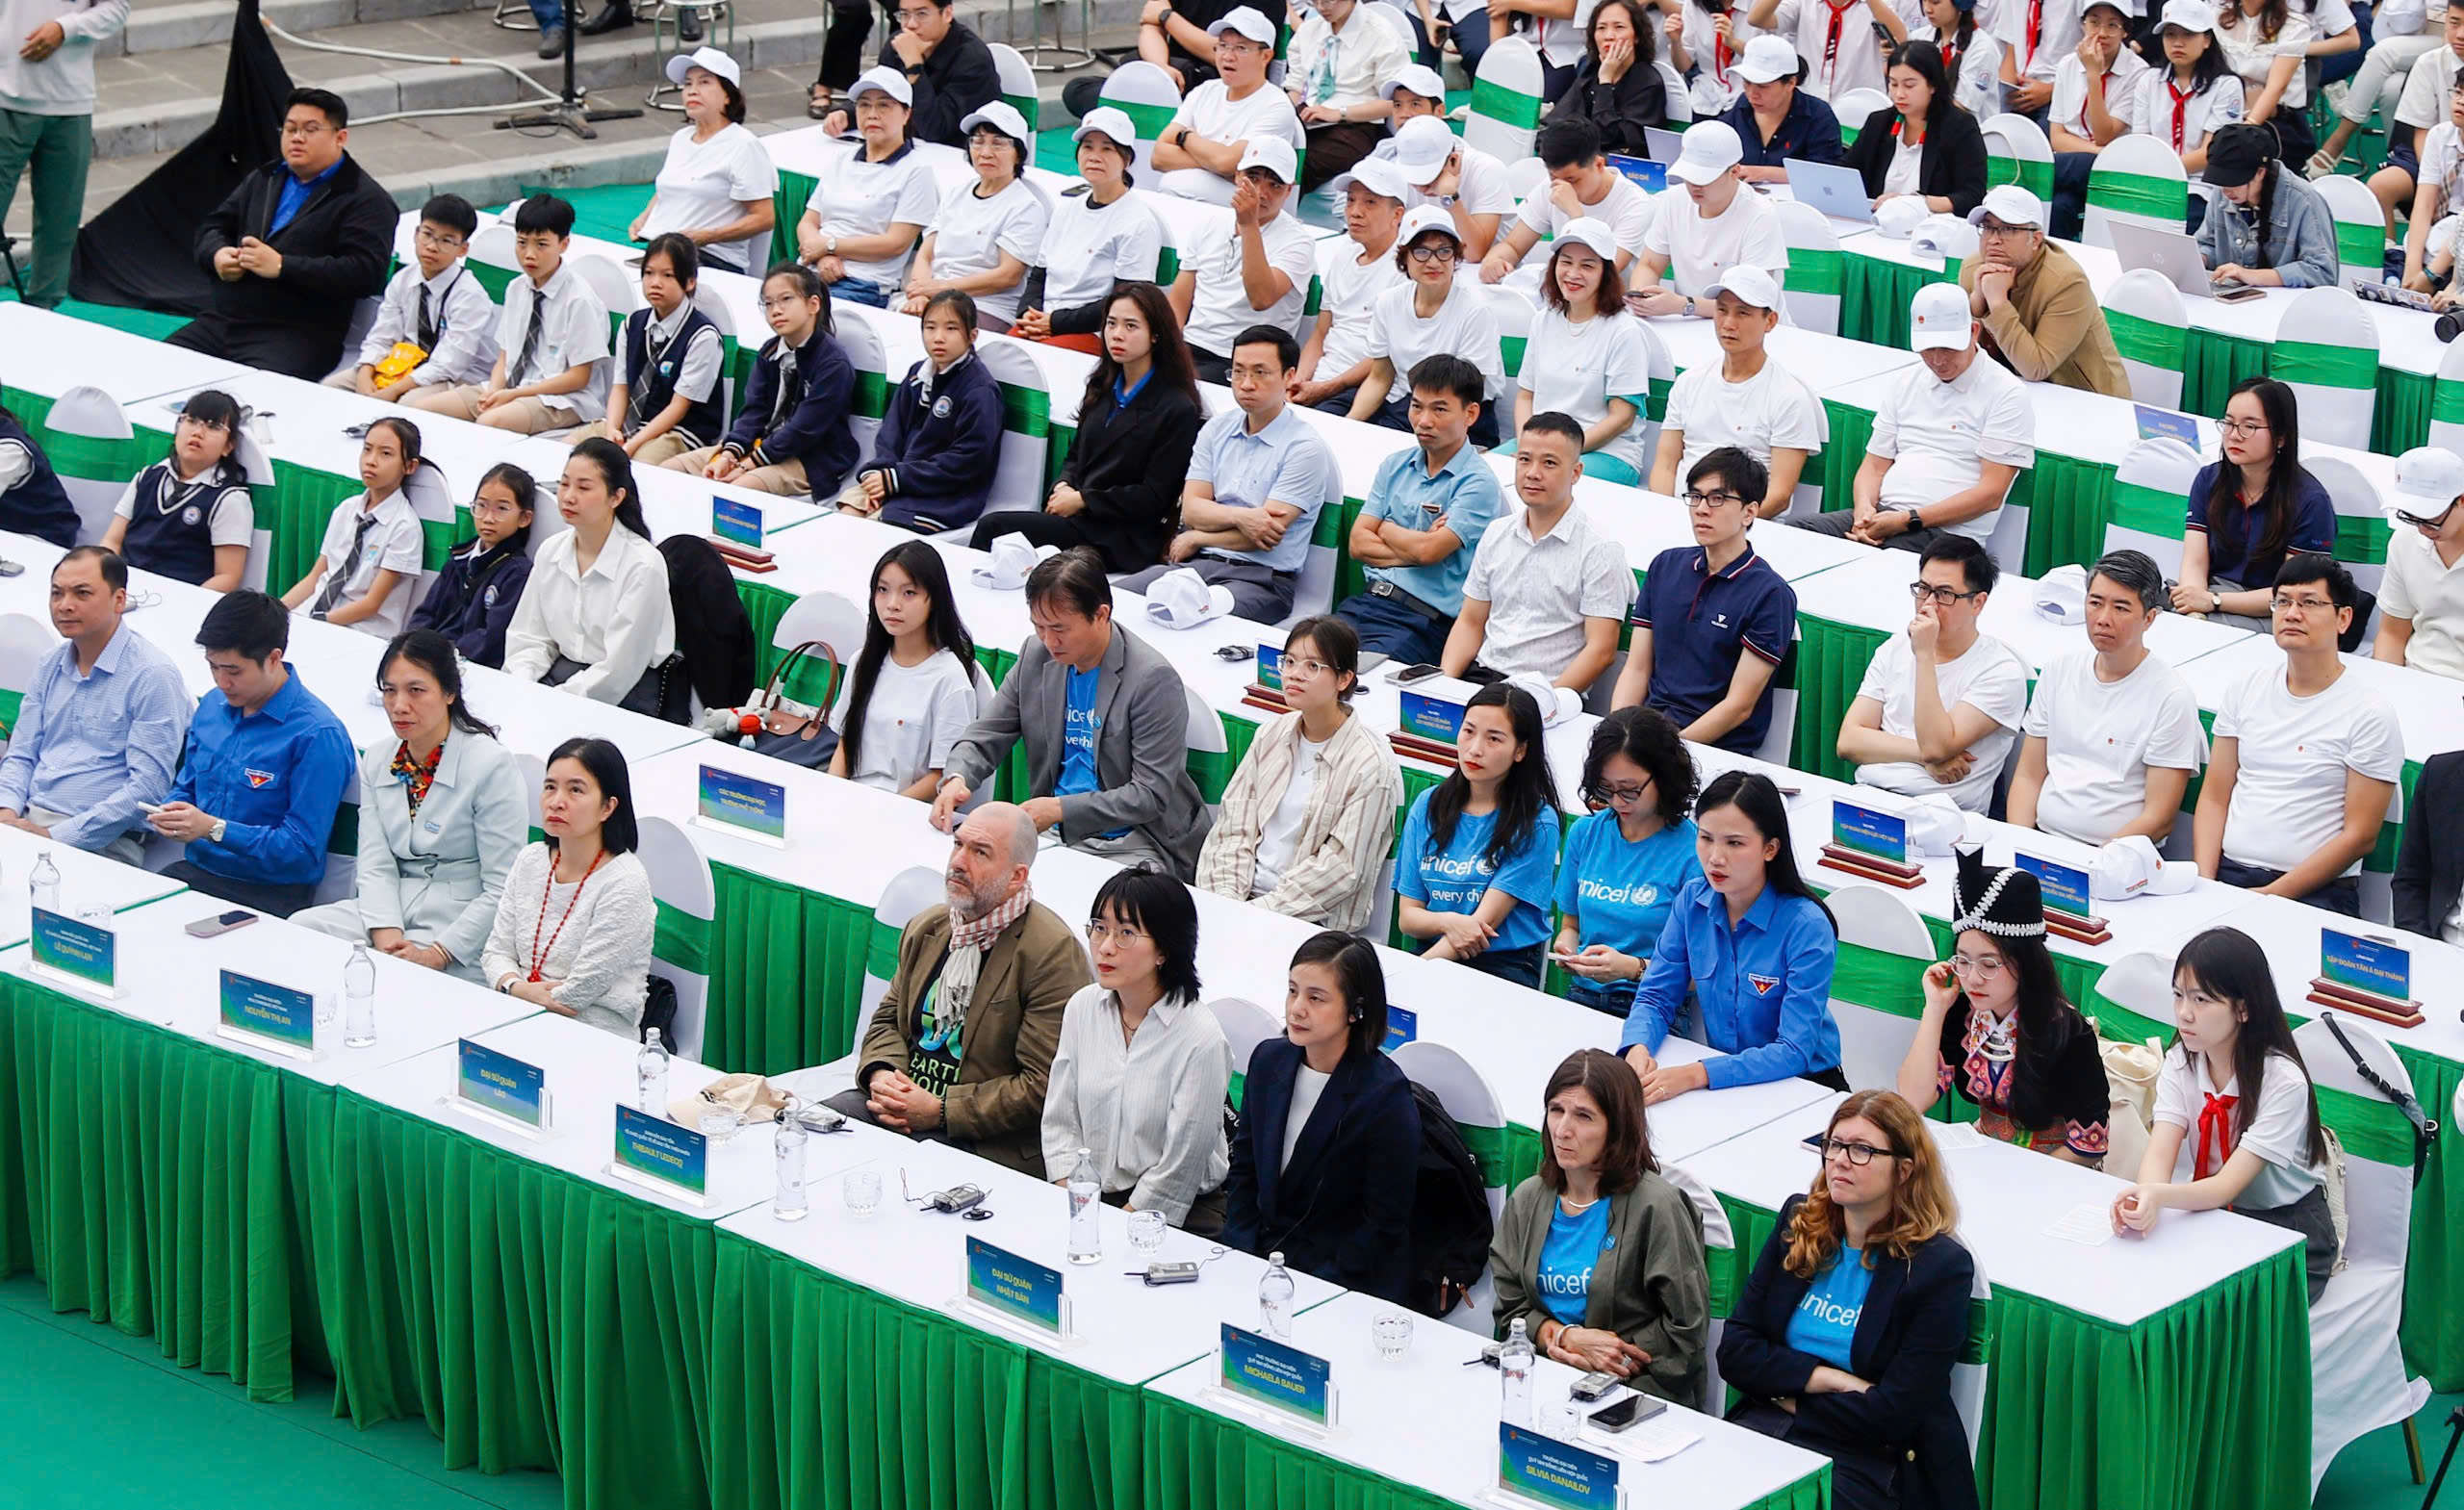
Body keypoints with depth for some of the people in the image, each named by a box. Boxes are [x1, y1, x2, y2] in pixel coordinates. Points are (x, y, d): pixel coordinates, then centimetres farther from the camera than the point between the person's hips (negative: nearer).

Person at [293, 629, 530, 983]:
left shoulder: (492, 765, -10)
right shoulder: (377, 761, 11)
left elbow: (503, 890, -12)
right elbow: (376, 864, 3)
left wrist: (437, 954, -19)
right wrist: (386, 936, -16)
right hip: (393, 910, 6)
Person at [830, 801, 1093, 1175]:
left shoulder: (1054, 952, -12)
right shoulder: (926, 928, 13)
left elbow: (1043, 1085, -15)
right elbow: (888, 1018, 23)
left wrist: (940, 1112, -17)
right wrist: (880, 1074, -2)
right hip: (901, 1102, 7)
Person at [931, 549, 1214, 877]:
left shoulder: (1154, 680, -15)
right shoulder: (1036, 656, 6)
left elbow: (1151, 795, -16)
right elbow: (985, 736, 12)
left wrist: (1061, 809, -22)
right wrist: (957, 778, -11)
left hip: (1131, 844, -6)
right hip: (1055, 830, 6)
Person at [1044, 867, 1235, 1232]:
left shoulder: (1200, 1039, -14)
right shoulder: (1083, 1007, 4)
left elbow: (1179, 1171, -11)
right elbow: (1060, 1123, 8)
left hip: (1182, 1214, -4)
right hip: (1089, 1201, 5)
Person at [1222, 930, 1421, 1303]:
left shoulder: (1388, 1097, -15)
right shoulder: (1268, 1060, 4)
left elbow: (1384, 1227, -12)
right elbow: (1243, 1171, 12)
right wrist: (1239, 1259, -2)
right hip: (1262, 1255, 6)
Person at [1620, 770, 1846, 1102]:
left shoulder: (1806, 926, -19)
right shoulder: (1693, 902, -2)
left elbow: (1794, 1052, -23)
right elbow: (1656, 997, 5)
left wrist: (1696, 1074, -34)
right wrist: (1638, 1047, -19)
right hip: (1726, 1078, 5)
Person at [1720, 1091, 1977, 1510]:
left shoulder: (1941, 1267, -6)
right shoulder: (1799, 1222, 10)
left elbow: (1893, 1414, -11)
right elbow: (1734, 1352, 5)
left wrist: (1793, 1397, -3)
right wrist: (1828, 1379, -7)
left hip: (1866, 1460, -4)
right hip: (1764, 1425, 4)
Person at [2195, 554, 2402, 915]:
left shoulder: (2370, 715, -1)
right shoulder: (2247, 689, 14)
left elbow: (2360, 835, -5)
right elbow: (2214, 798, 13)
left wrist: (2273, 895, -12)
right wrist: (2204, 881, -3)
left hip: (2314, 892, -4)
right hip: (2226, 872, 4)